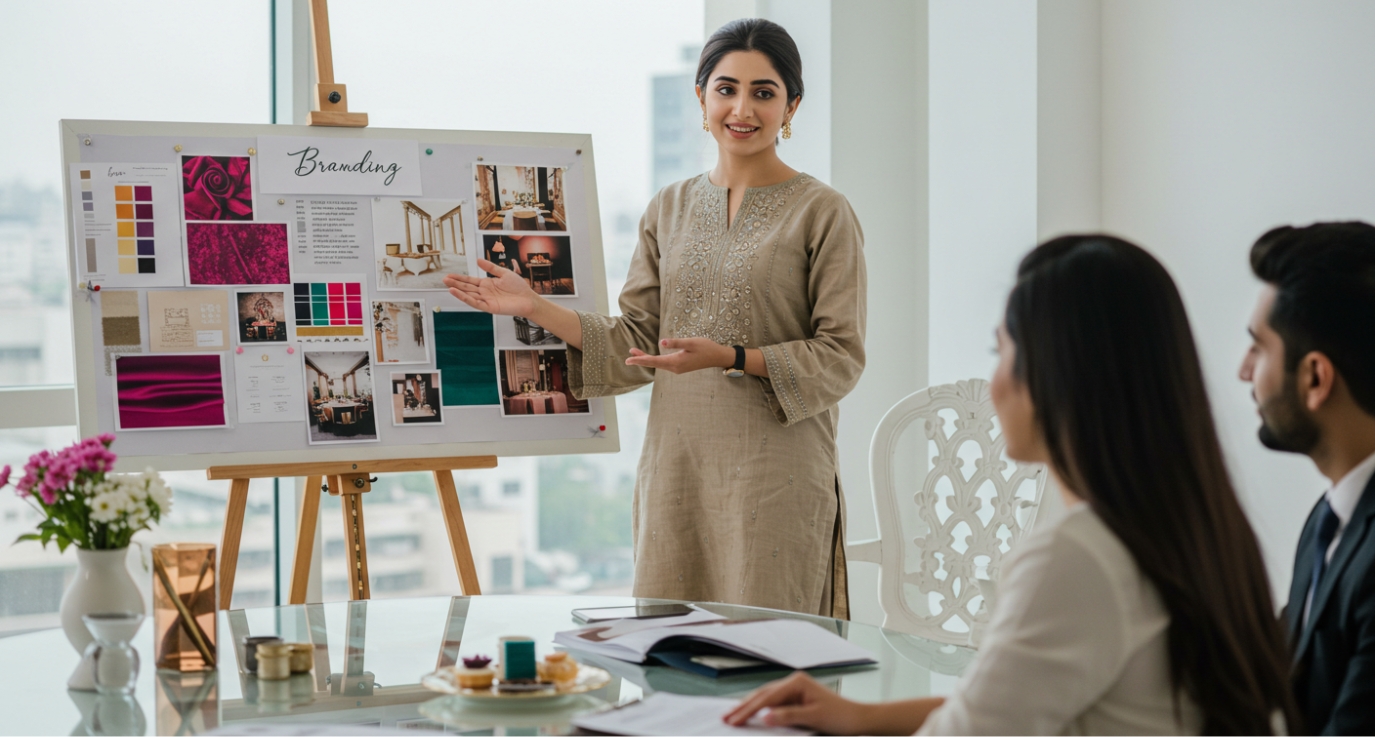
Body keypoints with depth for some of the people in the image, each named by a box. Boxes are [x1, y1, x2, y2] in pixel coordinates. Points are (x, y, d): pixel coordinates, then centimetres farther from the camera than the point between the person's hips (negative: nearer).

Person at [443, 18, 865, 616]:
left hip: (777, 479, -4)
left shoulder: (822, 213, -3)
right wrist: (535, 308, 3)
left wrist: (730, 358, -18)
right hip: (676, 468, 4)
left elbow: (841, 355, -5)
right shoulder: (669, 209, 12)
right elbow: (637, 345, 12)